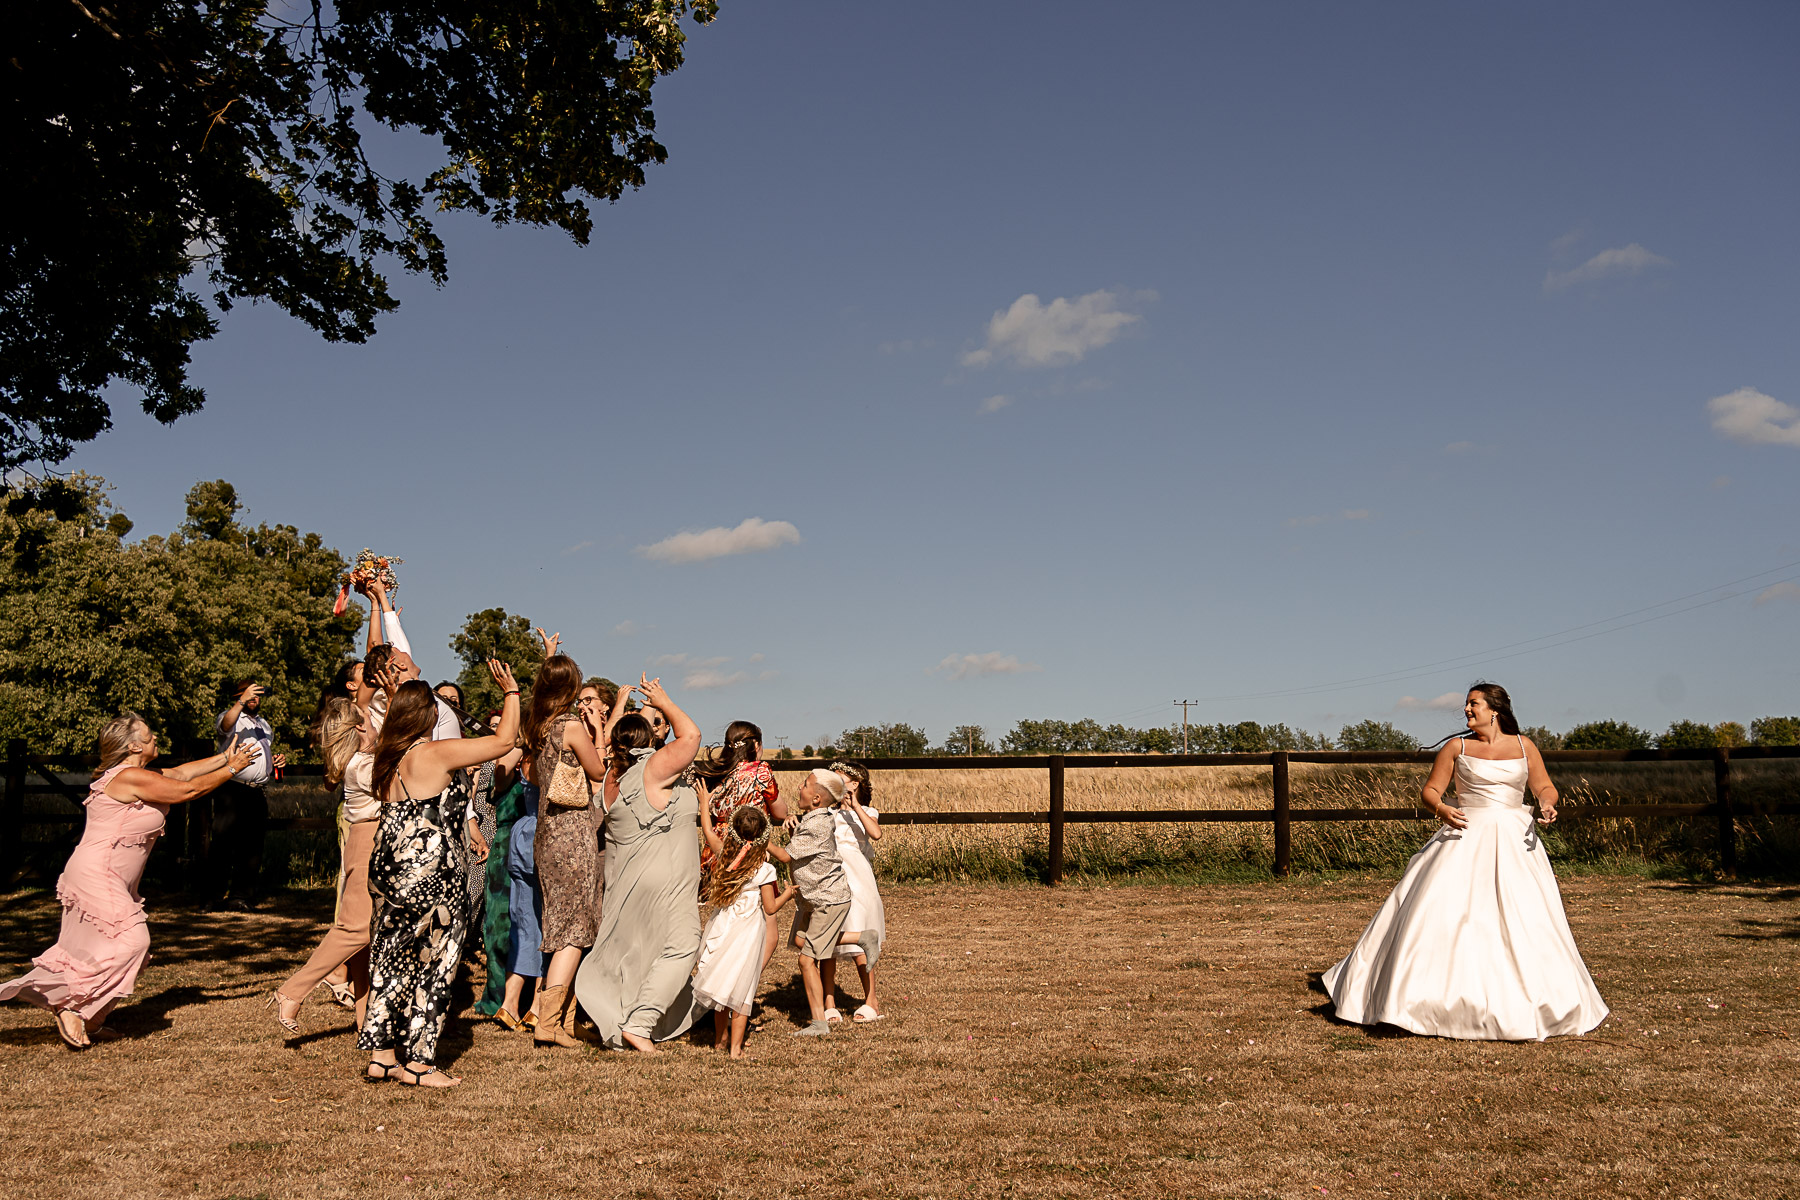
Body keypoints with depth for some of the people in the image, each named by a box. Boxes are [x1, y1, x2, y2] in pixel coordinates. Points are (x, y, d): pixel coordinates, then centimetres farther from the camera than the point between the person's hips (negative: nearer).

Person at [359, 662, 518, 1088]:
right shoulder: (437, 753, -13)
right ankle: (417, 1062, 8)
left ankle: (382, 1054, 22)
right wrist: (511, 691, 3)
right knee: (432, 962, 2)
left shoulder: (388, 756, 8)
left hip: (388, 868, 8)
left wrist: (391, 699, 39)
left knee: (393, 958, 16)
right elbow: (504, 739, -9)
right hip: (428, 873, -8)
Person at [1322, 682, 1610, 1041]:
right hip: (1465, 838, -1)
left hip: (1514, 843, 1)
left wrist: (1547, 806, -9)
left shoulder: (1523, 746, 8)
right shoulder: (1457, 747, 4)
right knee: (1443, 912, -11)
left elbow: (1545, 786, 13)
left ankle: (1519, 1006, 12)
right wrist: (1441, 808, -18)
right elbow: (1430, 790, 4)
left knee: (1524, 922, -2)